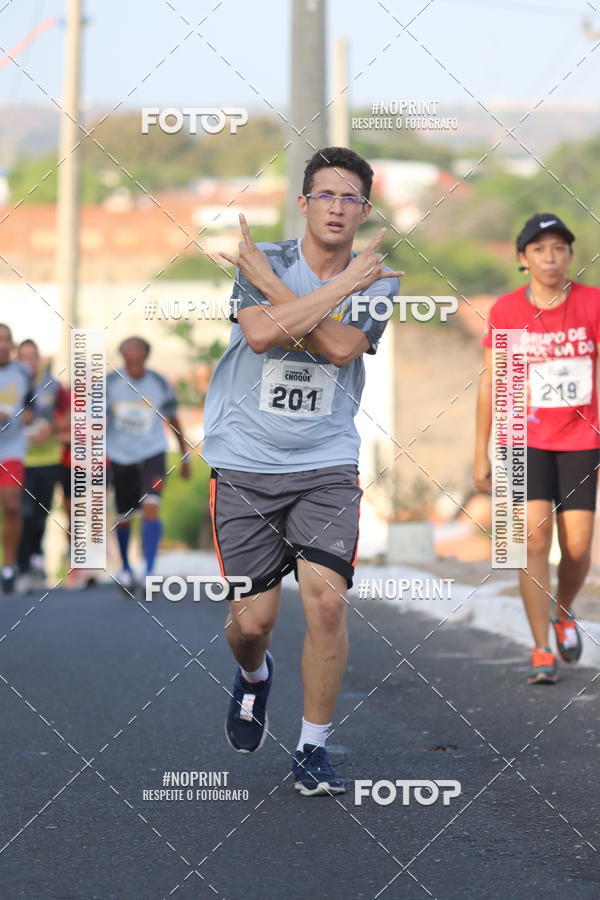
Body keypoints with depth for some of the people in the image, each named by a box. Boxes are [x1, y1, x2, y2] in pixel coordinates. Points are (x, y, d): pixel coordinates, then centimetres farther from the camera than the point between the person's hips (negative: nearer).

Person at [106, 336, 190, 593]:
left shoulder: (159, 384, -4)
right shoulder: (109, 382, -6)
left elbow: (173, 420, 8)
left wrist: (185, 457, 14)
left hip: (152, 453, -1)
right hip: (120, 456, 1)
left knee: (151, 507, -20)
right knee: (123, 517, 10)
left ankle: (149, 572, -21)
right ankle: (125, 568, 35)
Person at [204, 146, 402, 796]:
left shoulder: (376, 279, 2)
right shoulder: (261, 259, -2)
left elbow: (341, 347, -17)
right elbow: (262, 333, -21)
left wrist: (269, 281, -15)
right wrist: (343, 284, -18)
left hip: (326, 463, 1)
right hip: (244, 464, 0)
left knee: (326, 598, -15)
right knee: (252, 619, 0)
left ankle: (312, 749, 2)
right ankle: (253, 676, 38)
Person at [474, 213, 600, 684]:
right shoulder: (505, 311, -3)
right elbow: (490, 383, 3)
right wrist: (481, 454, 2)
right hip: (526, 438, 0)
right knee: (535, 538, -12)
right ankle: (542, 650, -5)